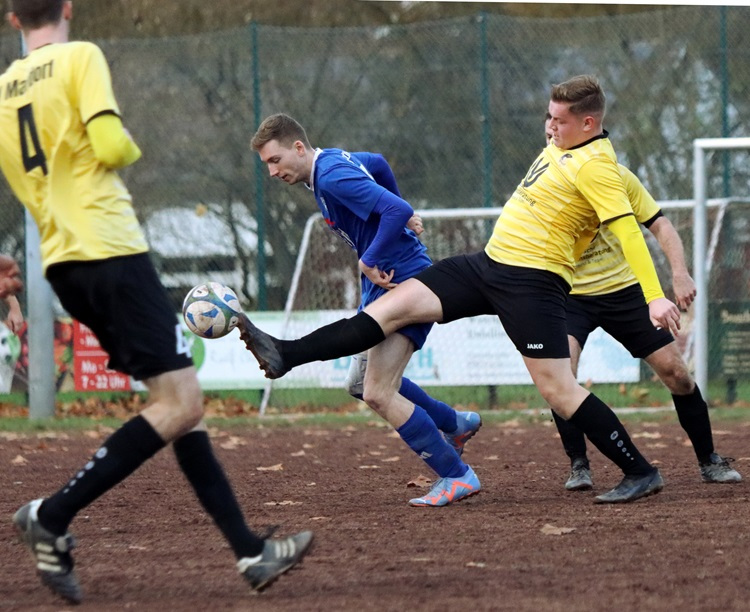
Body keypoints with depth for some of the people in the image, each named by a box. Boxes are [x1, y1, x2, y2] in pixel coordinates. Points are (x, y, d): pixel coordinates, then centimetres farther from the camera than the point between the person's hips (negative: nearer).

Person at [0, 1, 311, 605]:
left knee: (179, 402, 9)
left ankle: (249, 550, 4)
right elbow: (110, 145, -15)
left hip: (61, 261, 8)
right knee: (180, 405, -9)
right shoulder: (80, 57, -4)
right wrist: (131, 148, 6)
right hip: (110, 247, -8)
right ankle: (53, 516, -14)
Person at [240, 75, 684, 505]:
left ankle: (641, 474, 2)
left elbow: (628, 229, -24)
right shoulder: (563, 146, 13)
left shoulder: (596, 167, -16)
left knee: (558, 389, -10)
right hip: (490, 263, 9)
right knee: (397, 303, 2)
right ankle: (286, 356, -1)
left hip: (532, 282, -9)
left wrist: (655, 296, -31)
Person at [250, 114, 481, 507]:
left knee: (377, 395, -14)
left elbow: (398, 211, -31)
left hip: (404, 283, -11)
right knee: (360, 382, 20)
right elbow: (378, 164, 30)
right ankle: (455, 424, 33)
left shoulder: (332, 177, -21)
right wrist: (399, 213, 31)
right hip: (381, 287, 11)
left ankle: (457, 476, -8)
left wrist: (369, 262, -22)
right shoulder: (331, 161, 10)